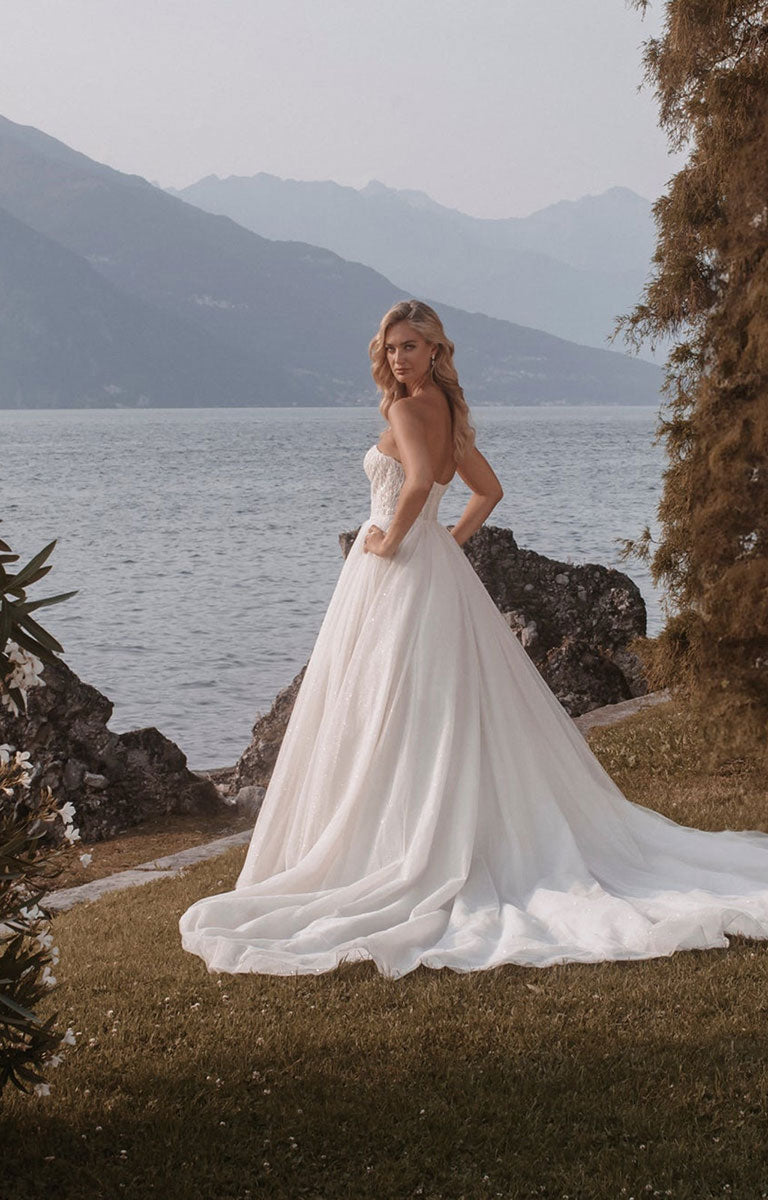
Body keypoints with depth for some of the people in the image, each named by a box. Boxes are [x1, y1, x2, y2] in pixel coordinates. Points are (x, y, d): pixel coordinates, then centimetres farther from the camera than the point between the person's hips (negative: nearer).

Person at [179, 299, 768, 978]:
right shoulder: (449, 411, 14)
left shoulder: (408, 408, -13)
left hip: (396, 572, -9)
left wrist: (389, 540, -18)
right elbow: (489, 489, 22)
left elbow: (419, 482, -30)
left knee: (393, 713, -5)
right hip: (438, 569, 9)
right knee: (454, 711, 12)